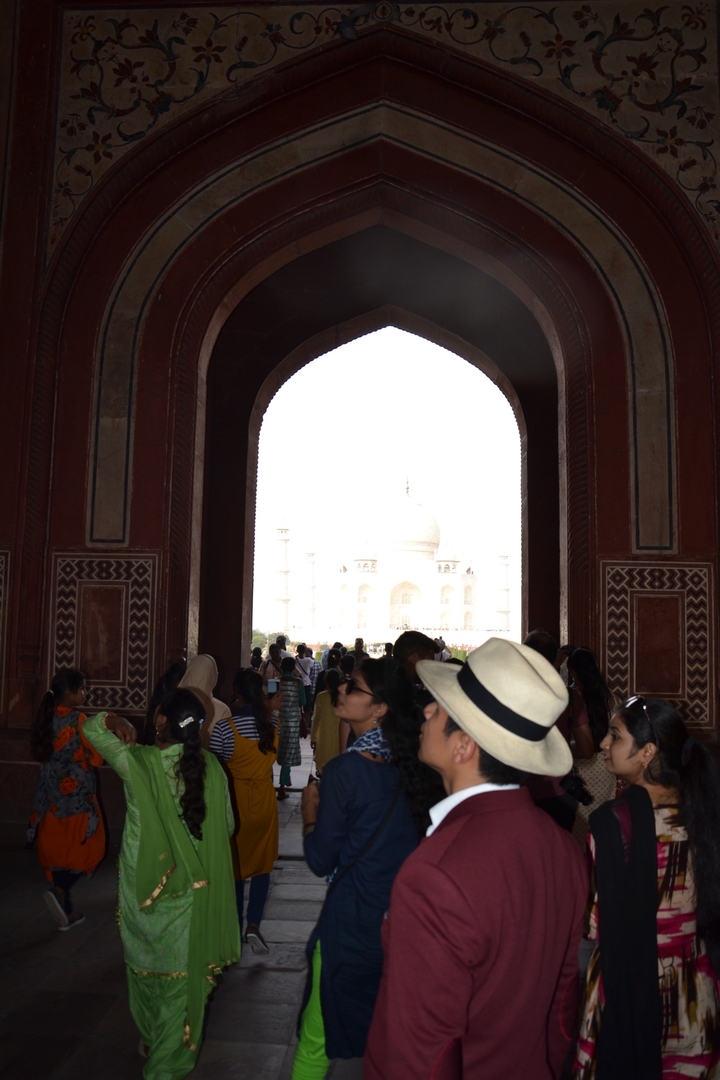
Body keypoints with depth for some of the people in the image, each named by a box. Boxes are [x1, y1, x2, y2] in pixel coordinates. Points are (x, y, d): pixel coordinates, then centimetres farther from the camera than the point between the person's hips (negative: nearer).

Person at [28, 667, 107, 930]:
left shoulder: (46, 718, 3)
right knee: (86, 847, 8)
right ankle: (60, 890, -12)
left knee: (58, 850, 12)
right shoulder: (78, 719, -17)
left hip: (51, 795, 7)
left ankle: (66, 912, 19)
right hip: (77, 794, -7)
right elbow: (96, 758, -14)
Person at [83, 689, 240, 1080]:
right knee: (182, 973, 13)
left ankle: (151, 1039, 41)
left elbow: (91, 727, 0)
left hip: (144, 885, 0)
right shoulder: (211, 767, -12)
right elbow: (226, 825, 2)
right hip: (192, 889, 1)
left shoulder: (137, 762, -18)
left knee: (146, 961, 22)